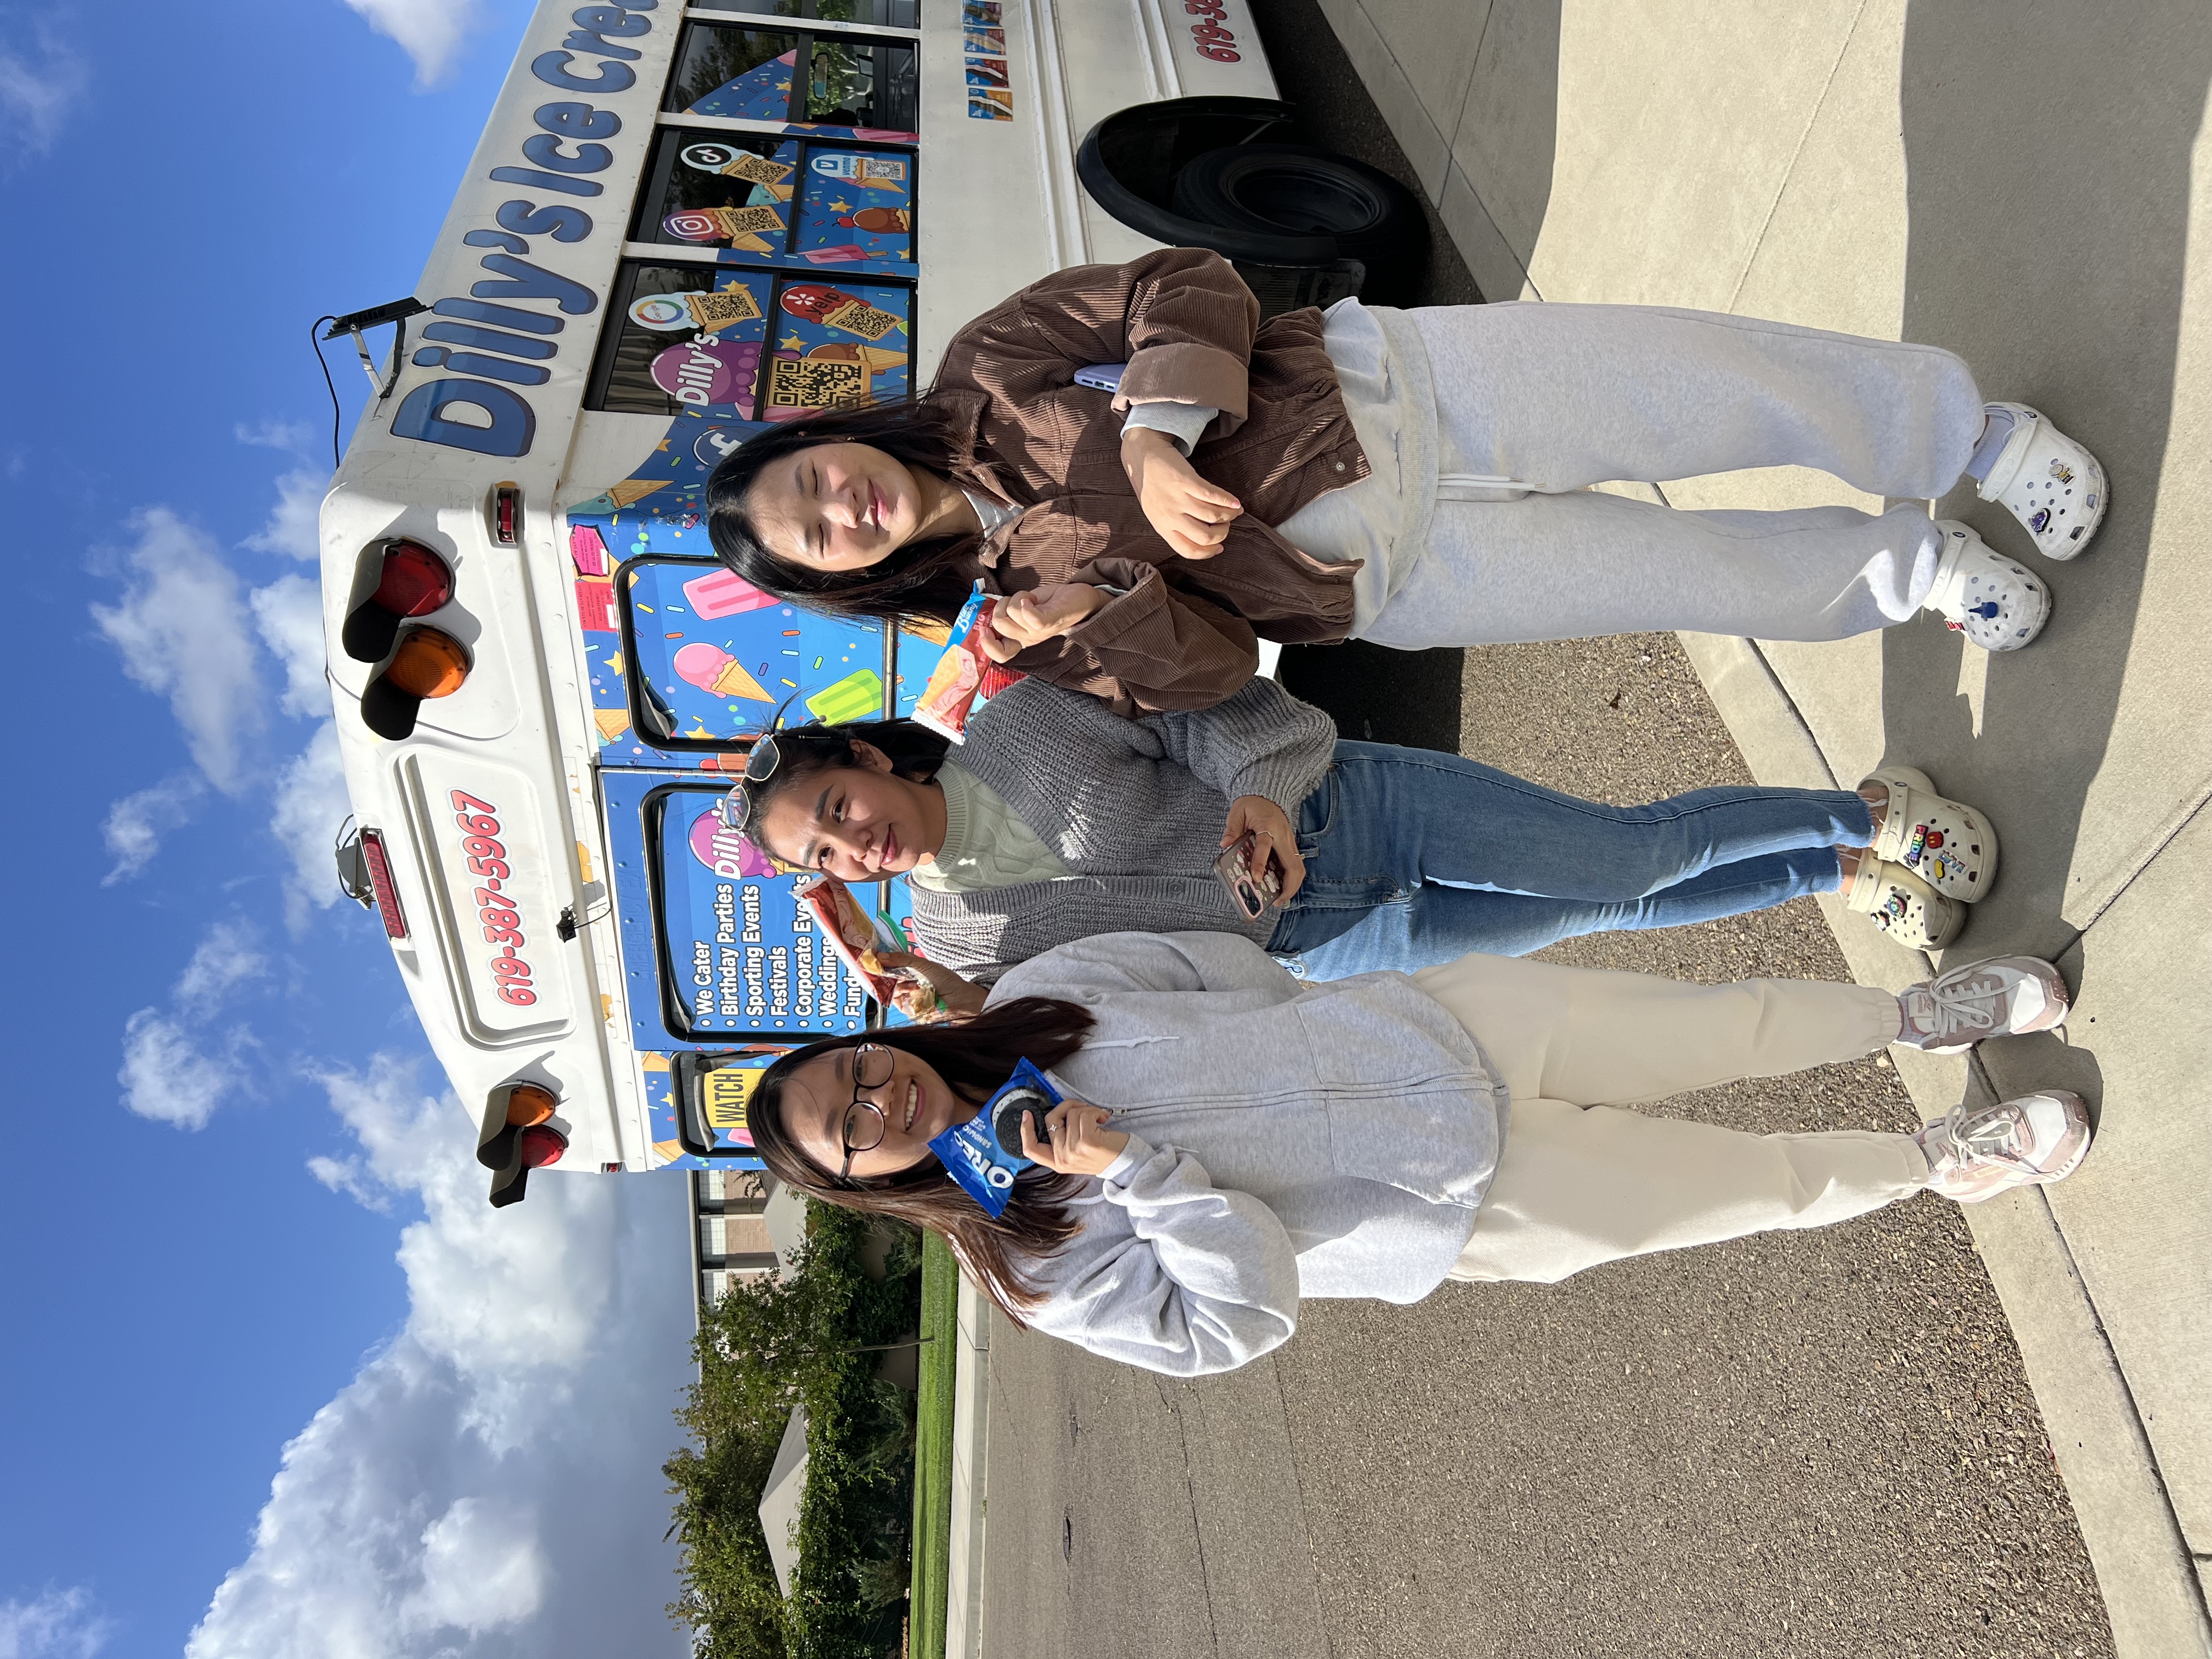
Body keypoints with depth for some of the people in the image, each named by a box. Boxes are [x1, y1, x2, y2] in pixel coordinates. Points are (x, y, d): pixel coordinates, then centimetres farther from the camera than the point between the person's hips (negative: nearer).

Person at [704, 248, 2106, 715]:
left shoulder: (983, 377, -1)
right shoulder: (1022, 611, 0)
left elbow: (1183, 288, -5)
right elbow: (1204, 669, -4)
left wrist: (1153, 439, -22)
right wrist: (1093, 613, -23)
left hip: (1382, 386, 1)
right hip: (1389, 576, -1)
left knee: (1716, 377, -7)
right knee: (1689, 578, -7)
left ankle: (1977, 438, 16)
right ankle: (1901, 564, 20)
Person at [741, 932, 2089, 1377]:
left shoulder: (1039, 993, -4)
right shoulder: (1046, 1266, -11)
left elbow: (1227, 966, 7)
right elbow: (1240, 1320, -17)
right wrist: (1134, 1170, -27)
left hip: (1452, 1022, 2)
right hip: (1465, 1210, -2)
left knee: (1734, 1024, 8)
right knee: (1767, 1184, 5)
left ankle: (1916, 1014, 36)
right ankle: (1939, 1160, 32)